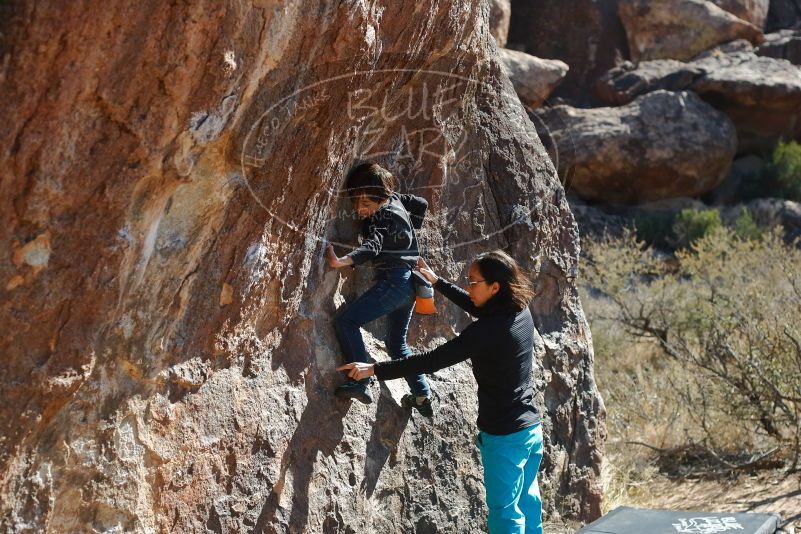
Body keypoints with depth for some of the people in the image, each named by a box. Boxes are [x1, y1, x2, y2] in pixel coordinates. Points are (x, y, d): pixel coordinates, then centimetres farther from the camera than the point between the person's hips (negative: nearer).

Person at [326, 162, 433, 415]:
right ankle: (423, 396, 23)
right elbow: (421, 204, 27)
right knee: (397, 343, 22)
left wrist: (342, 261, -45)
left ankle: (361, 382, -25)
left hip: (393, 280, -10)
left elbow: (372, 247, -30)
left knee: (346, 320, -15)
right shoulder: (395, 199, 10)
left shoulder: (381, 216, -15)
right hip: (409, 283, 10)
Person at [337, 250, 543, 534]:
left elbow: (432, 360, -23)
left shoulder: (488, 330, -25)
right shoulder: (521, 312, -1)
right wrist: (437, 282, 28)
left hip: (504, 437, -8)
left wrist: (374, 369, -18)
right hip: (532, 428, 8)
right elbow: (478, 307, 21)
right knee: (527, 502, 18)